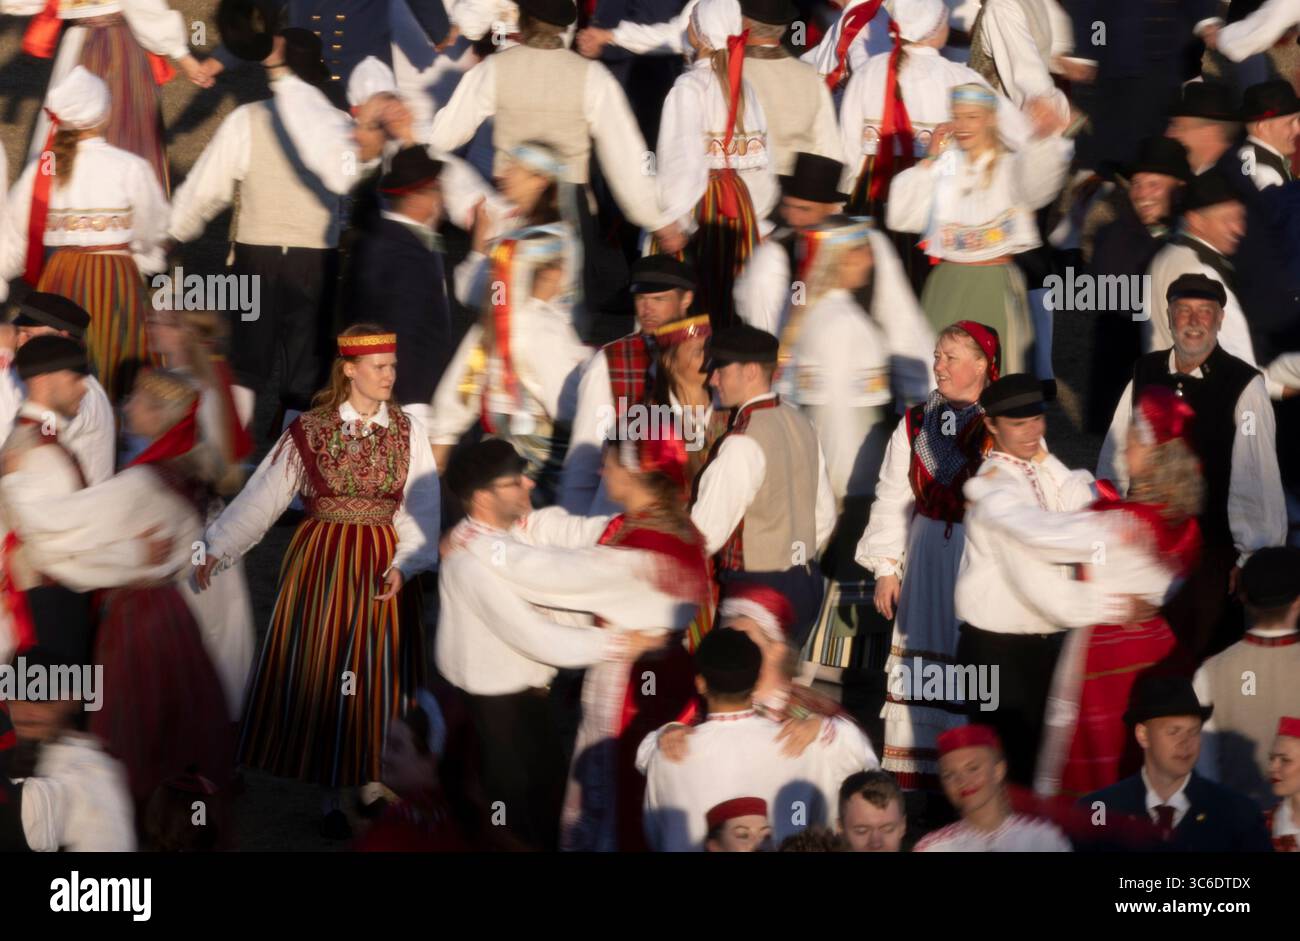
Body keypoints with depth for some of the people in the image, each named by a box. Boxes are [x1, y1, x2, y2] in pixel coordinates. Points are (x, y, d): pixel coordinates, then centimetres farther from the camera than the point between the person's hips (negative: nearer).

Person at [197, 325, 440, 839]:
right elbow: (262, 496, -5)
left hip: (380, 565, 0)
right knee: (316, 675, 2)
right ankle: (330, 794, 13)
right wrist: (217, 548, -12)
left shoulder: (408, 433, 2)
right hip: (320, 562, 0)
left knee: (376, 677, 0)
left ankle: (372, 782, 8)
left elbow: (422, 508, -5)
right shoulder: (310, 430, -2)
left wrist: (403, 565, -21)